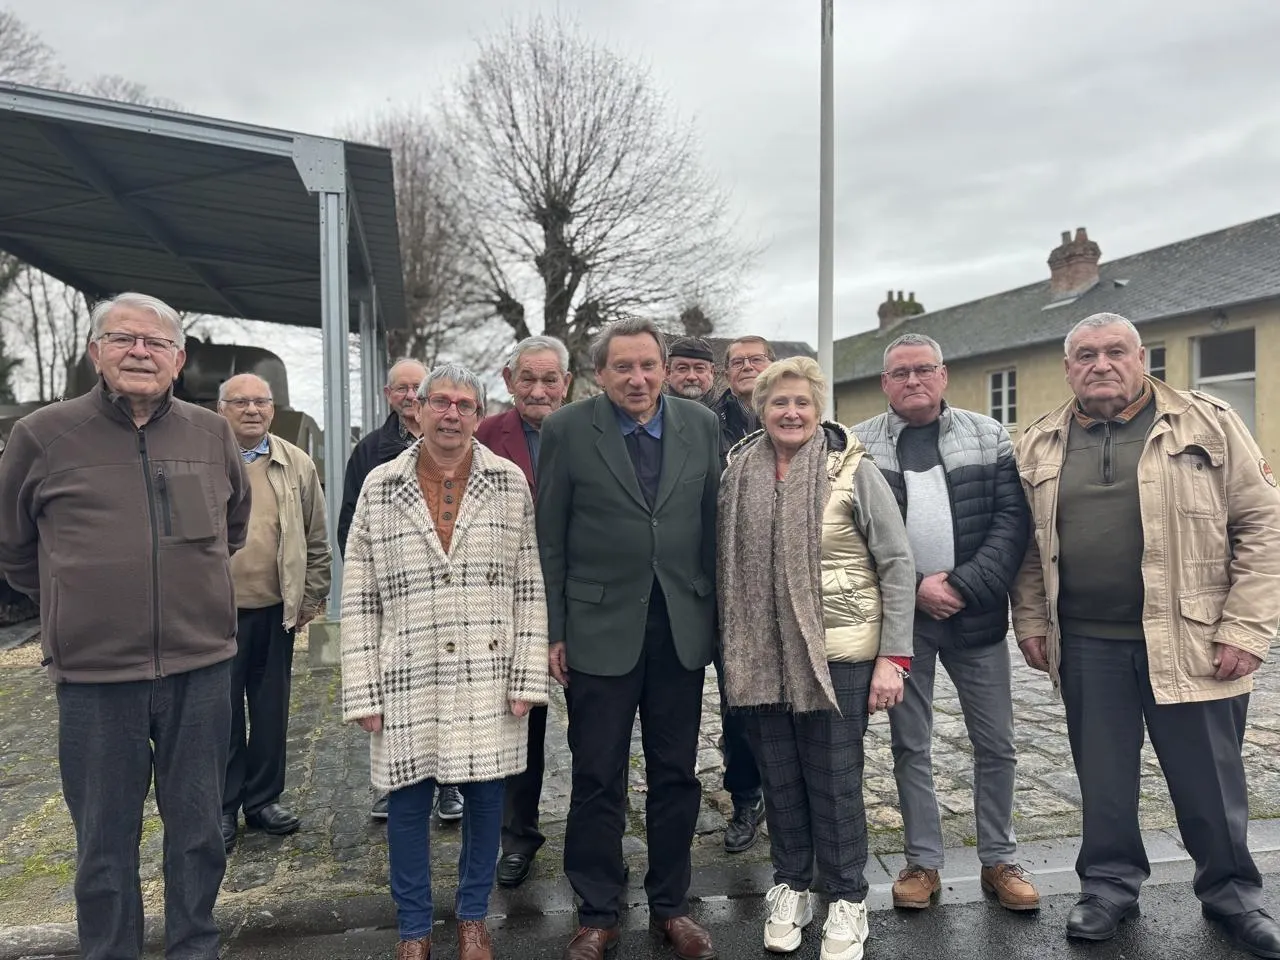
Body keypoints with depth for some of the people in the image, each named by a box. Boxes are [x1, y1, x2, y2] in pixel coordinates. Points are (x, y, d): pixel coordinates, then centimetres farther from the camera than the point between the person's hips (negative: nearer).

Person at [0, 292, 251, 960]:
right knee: (104, 843, 12)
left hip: (201, 667, 2)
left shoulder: (212, 434, 3)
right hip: (95, 676, -2)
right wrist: (80, 603, 10)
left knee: (198, 829, 14)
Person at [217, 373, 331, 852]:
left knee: (271, 710, 12)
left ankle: (263, 799, 27)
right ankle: (223, 807, 23)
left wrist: (312, 598, 6)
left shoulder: (298, 465, 5)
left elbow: (317, 540, 8)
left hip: (277, 610, 2)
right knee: (223, 713, 8)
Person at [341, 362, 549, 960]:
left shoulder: (510, 482, 1)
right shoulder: (380, 486, 1)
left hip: (488, 676, 0)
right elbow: (359, 599, 2)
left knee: (485, 796, 10)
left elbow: (529, 588, 1)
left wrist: (528, 677, -4)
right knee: (407, 800, 9)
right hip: (408, 679, 0)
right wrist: (362, 691, -2)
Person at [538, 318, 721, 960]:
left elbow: (714, 525, 6)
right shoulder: (566, 430, -4)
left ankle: (670, 906, 32)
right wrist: (553, 631, -4)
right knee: (598, 779, 9)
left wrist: (717, 616, 5)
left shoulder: (701, 425, 3)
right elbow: (549, 540, -3)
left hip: (682, 628, 3)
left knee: (676, 775, 13)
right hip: (600, 628, -2)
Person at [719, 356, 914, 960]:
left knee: (835, 781, 6)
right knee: (779, 779, 12)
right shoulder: (738, 475, 3)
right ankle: (790, 888, 31)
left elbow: (897, 565, -6)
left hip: (838, 652, -3)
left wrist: (893, 656, -11)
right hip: (762, 655, 3)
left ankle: (847, 902, 25)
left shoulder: (853, 469, -7)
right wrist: (731, 650, 7)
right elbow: (727, 565, 10)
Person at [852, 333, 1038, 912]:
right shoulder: (859, 446, 1)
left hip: (976, 615, 1)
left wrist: (963, 586, -14)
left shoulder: (989, 438, 3)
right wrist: (915, 588, -14)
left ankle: (999, 861, 27)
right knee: (910, 745, 9)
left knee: (995, 744, 9)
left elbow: (1012, 521, -3)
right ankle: (922, 863, 24)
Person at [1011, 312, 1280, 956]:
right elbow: (1026, 544, 12)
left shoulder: (1209, 425, 0)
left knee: (1209, 778, 10)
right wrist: (1031, 623, 6)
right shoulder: (1040, 446, 7)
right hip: (1086, 644, 2)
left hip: (1192, 643, -2)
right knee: (1101, 774, 12)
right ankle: (1109, 885, 30)